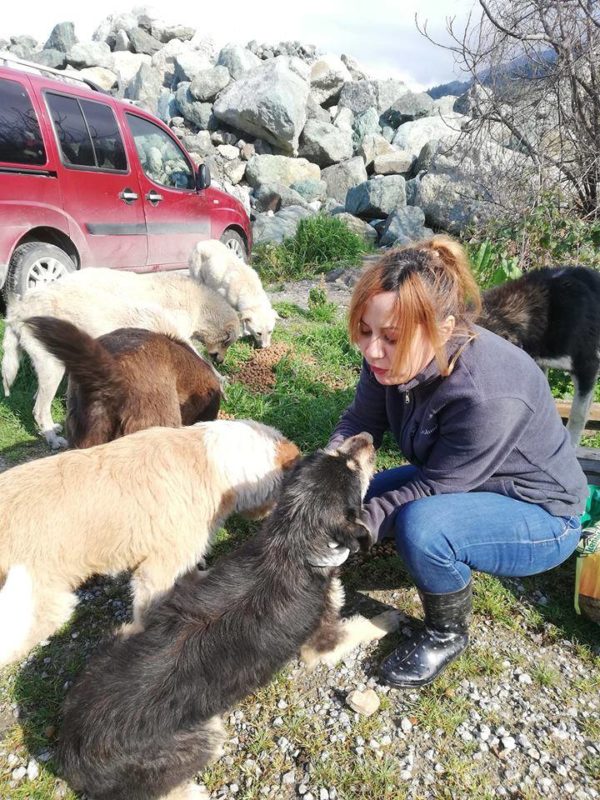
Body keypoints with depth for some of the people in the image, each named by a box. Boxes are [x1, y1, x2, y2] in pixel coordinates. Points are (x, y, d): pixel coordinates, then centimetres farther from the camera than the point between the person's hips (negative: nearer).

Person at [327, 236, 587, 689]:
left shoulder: (490, 397, -38)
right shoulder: (393, 357, -18)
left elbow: (431, 489, -29)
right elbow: (359, 424, -8)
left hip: (540, 517, -7)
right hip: (458, 483, 7)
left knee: (421, 526, -34)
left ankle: (448, 634, -3)